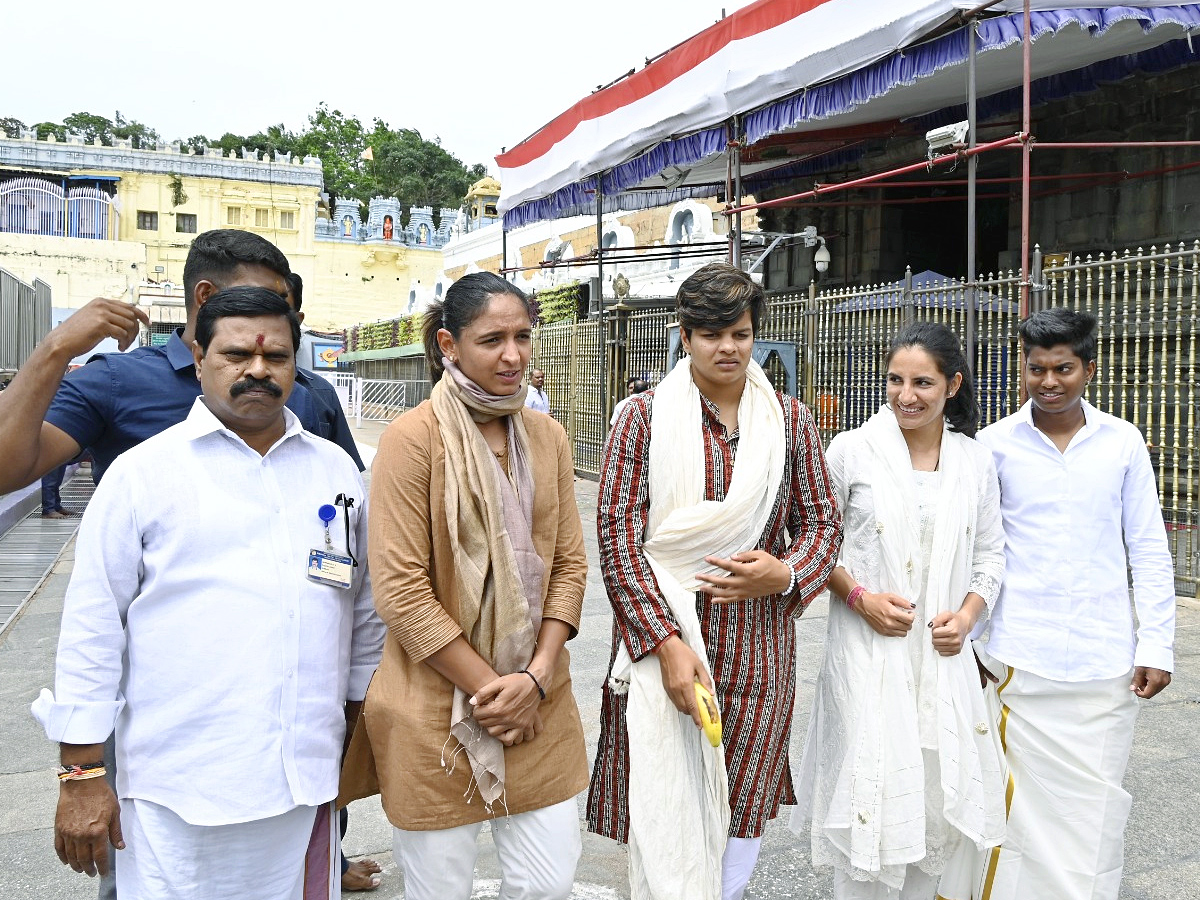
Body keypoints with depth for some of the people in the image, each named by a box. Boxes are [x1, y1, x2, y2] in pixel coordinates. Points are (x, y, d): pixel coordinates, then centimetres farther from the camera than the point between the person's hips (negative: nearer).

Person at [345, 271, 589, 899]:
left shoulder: (547, 436, 5)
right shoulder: (414, 437, -12)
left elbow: (569, 561, 6)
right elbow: (401, 590, -14)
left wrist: (536, 676, -6)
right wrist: (489, 688, -12)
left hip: (538, 703, 5)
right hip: (436, 714, -4)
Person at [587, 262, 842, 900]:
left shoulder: (789, 421, 6)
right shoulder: (645, 417, -3)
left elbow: (822, 522, 12)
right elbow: (617, 534, -8)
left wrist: (785, 574, -10)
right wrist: (667, 642, -15)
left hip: (759, 648, 3)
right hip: (663, 638, -2)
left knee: (743, 810, 12)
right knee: (666, 809, 0)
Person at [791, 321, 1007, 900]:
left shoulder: (976, 463, 5)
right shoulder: (851, 451, -5)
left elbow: (991, 554, 12)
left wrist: (968, 614, -4)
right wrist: (860, 597, -12)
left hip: (944, 655, 3)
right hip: (868, 654, -3)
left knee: (948, 797, 11)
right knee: (872, 794, 1)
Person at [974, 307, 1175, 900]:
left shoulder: (1123, 442, 3)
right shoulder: (995, 444, -1)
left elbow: (1149, 550, 6)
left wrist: (1157, 646, 2)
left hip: (1106, 661, 1)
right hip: (1017, 660, -1)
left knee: (1095, 806, 9)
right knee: (1021, 802, 4)